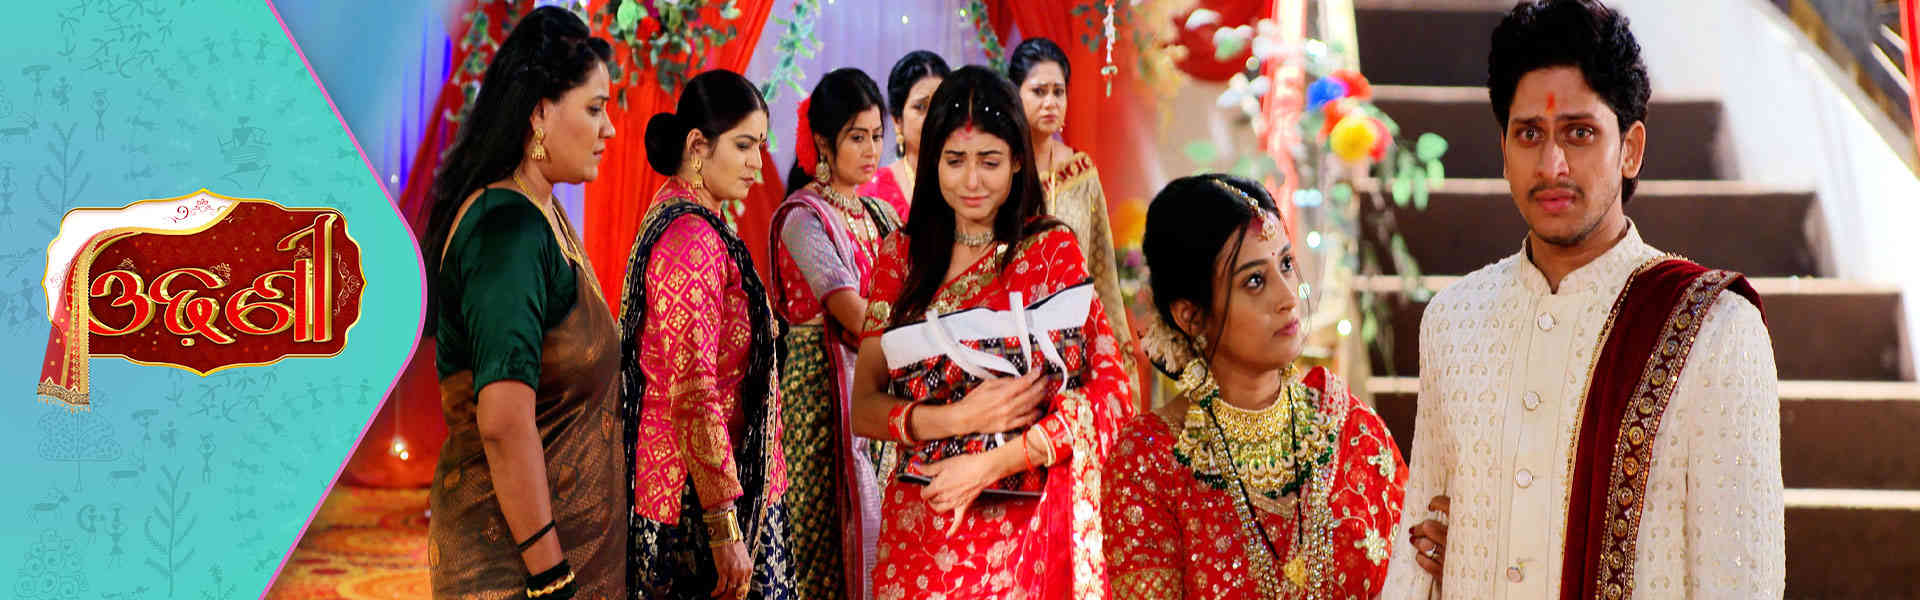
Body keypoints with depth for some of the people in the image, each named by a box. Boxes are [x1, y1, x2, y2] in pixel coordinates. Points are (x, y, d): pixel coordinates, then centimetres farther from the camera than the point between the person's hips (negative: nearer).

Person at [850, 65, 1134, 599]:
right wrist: (959, 418, -18)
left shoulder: (1052, 250, -4)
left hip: (1021, 530, -2)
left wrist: (989, 464, -17)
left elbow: (1106, 396, -10)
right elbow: (863, 409, -1)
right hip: (915, 529, 2)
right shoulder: (902, 254, 4)